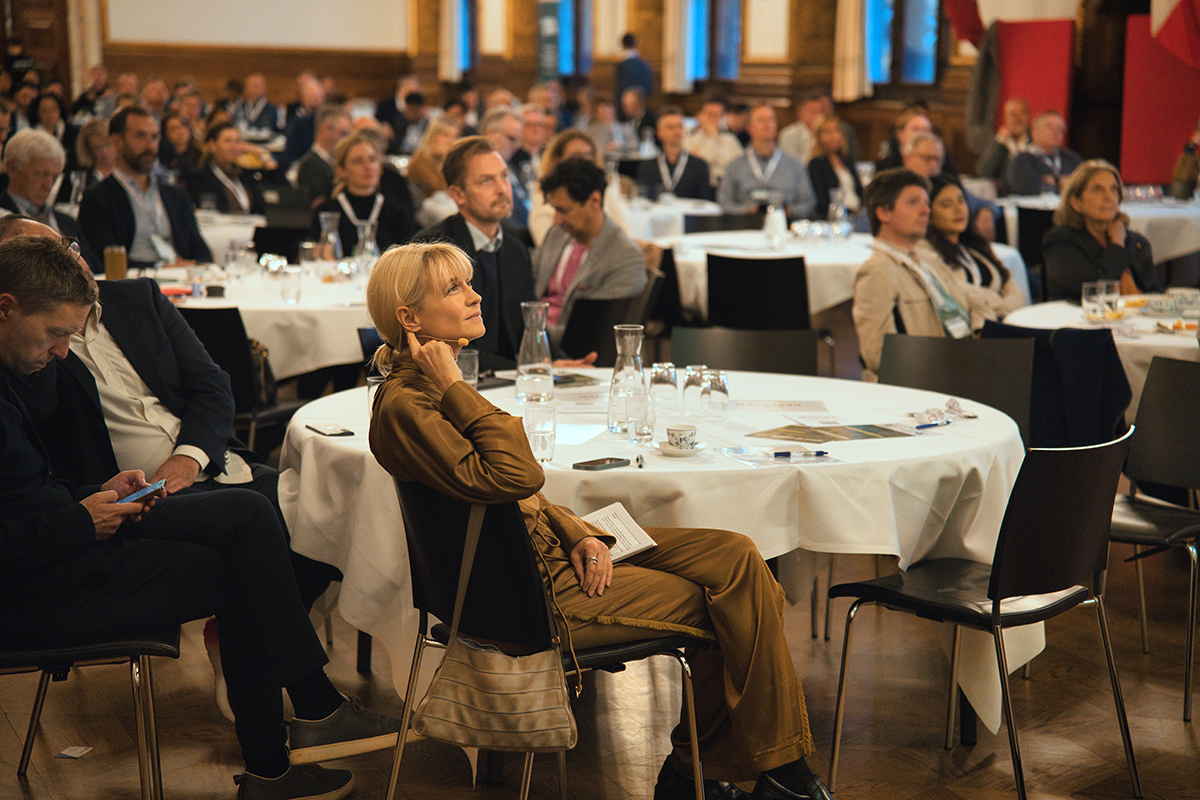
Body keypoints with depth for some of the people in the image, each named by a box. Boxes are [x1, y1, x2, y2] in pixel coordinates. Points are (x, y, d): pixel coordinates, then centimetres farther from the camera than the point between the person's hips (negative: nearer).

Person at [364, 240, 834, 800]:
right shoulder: (401, 408, -19)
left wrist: (579, 533, 0)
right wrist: (453, 387, -23)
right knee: (724, 604, -7)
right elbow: (514, 476, -30)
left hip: (551, 549, 10)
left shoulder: (433, 390, 12)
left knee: (736, 556, -3)